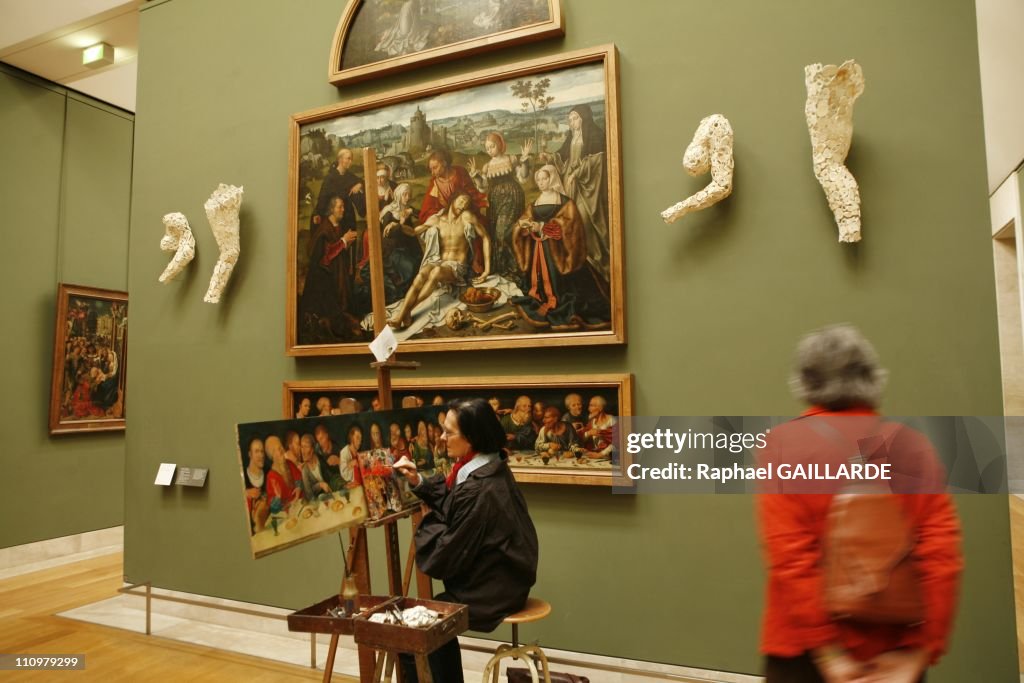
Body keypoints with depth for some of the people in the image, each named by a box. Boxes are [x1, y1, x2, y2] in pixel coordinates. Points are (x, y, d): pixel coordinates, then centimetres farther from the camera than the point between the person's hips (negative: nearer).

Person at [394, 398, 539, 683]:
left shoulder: (478, 492, -30)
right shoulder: (492, 467, 0)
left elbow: (446, 558, -21)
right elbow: (450, 500, 16)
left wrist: (428, 523, -4)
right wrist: (418, 482, 0)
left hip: (489, 594, -9)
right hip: (501, 581, 9)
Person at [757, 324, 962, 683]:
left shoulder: (783, 443, -9)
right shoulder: (912, 445, -1)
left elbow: (789, 556, -16)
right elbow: (942, 554, -7)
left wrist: (826, 652, -11)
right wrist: (918, 652, -4)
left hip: (807, 649, -2)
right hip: (896, 653, 3)